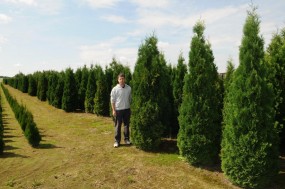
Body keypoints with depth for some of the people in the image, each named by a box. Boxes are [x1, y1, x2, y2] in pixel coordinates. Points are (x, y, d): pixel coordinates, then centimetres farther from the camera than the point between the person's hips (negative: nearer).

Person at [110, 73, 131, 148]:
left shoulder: (129, 88, 2)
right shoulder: (115, 89, -6)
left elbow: (130, 99, 10)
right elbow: (112, 100, -3)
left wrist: (130, 107, 8)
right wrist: (113, 110, -7)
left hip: (127, 109, 3)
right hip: (118, 109, -3)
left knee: (127, 124, 11)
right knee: (118, 125, 2)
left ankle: (126, 139, 24)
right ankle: (117, 141, 11)